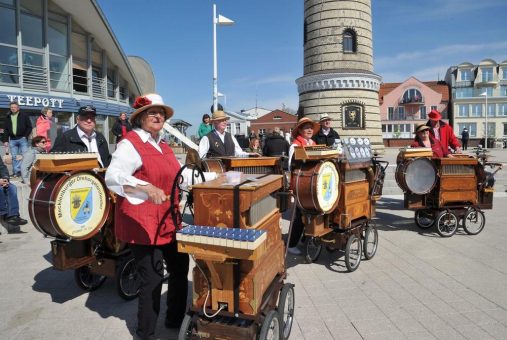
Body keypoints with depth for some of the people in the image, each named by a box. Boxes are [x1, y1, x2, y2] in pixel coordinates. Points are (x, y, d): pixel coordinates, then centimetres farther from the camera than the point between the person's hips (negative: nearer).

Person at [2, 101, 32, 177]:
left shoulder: (24, 116, 2)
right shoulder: (8, 117, 14)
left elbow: (29, 127, 2)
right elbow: (6, 130, 16)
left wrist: (25, 136, -8)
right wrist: (5, 140, 10)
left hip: (22, 139, -4)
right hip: (12, 140, 4)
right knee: (14, 157, 4)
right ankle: (16, 171, 8)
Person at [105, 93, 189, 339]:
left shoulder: (163, 145, 15)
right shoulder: (129, 144, -11)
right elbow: (113, 177, -23)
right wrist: (147, 188, -33)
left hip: (168, 221, 9)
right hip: (143, 224, -9)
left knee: (180, 268, 17)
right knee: (152, 277, -1)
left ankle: (175, 319, 38)